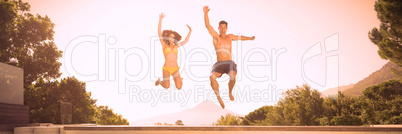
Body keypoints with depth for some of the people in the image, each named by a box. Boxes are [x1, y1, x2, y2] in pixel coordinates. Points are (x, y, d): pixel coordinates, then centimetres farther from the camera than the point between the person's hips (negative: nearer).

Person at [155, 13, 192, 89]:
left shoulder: (176, 46, 13)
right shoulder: (164, 45, 5)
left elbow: (186, 41, 25)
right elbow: (159, 33, -3)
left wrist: (190, 31, 21)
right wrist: (160, 19, -8)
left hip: (175, 69, 2)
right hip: (166, 69, -2)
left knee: (179, 87, -4)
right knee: (167, 87, -4)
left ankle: (180, 80, 33)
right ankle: (160, 81, 31)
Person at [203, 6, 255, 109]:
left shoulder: (229, 37, 16)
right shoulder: (216, 36, 7)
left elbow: (239, 37, 37)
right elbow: (207, 25, -5)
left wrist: (250, 38, 50)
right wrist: (205, 13, -18)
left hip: (229, 63, 2)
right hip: (219, 65, -1)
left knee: (233, 77, -31)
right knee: (212, 77, -32)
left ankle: (230, 93, 1)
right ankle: (219, 98, -15)